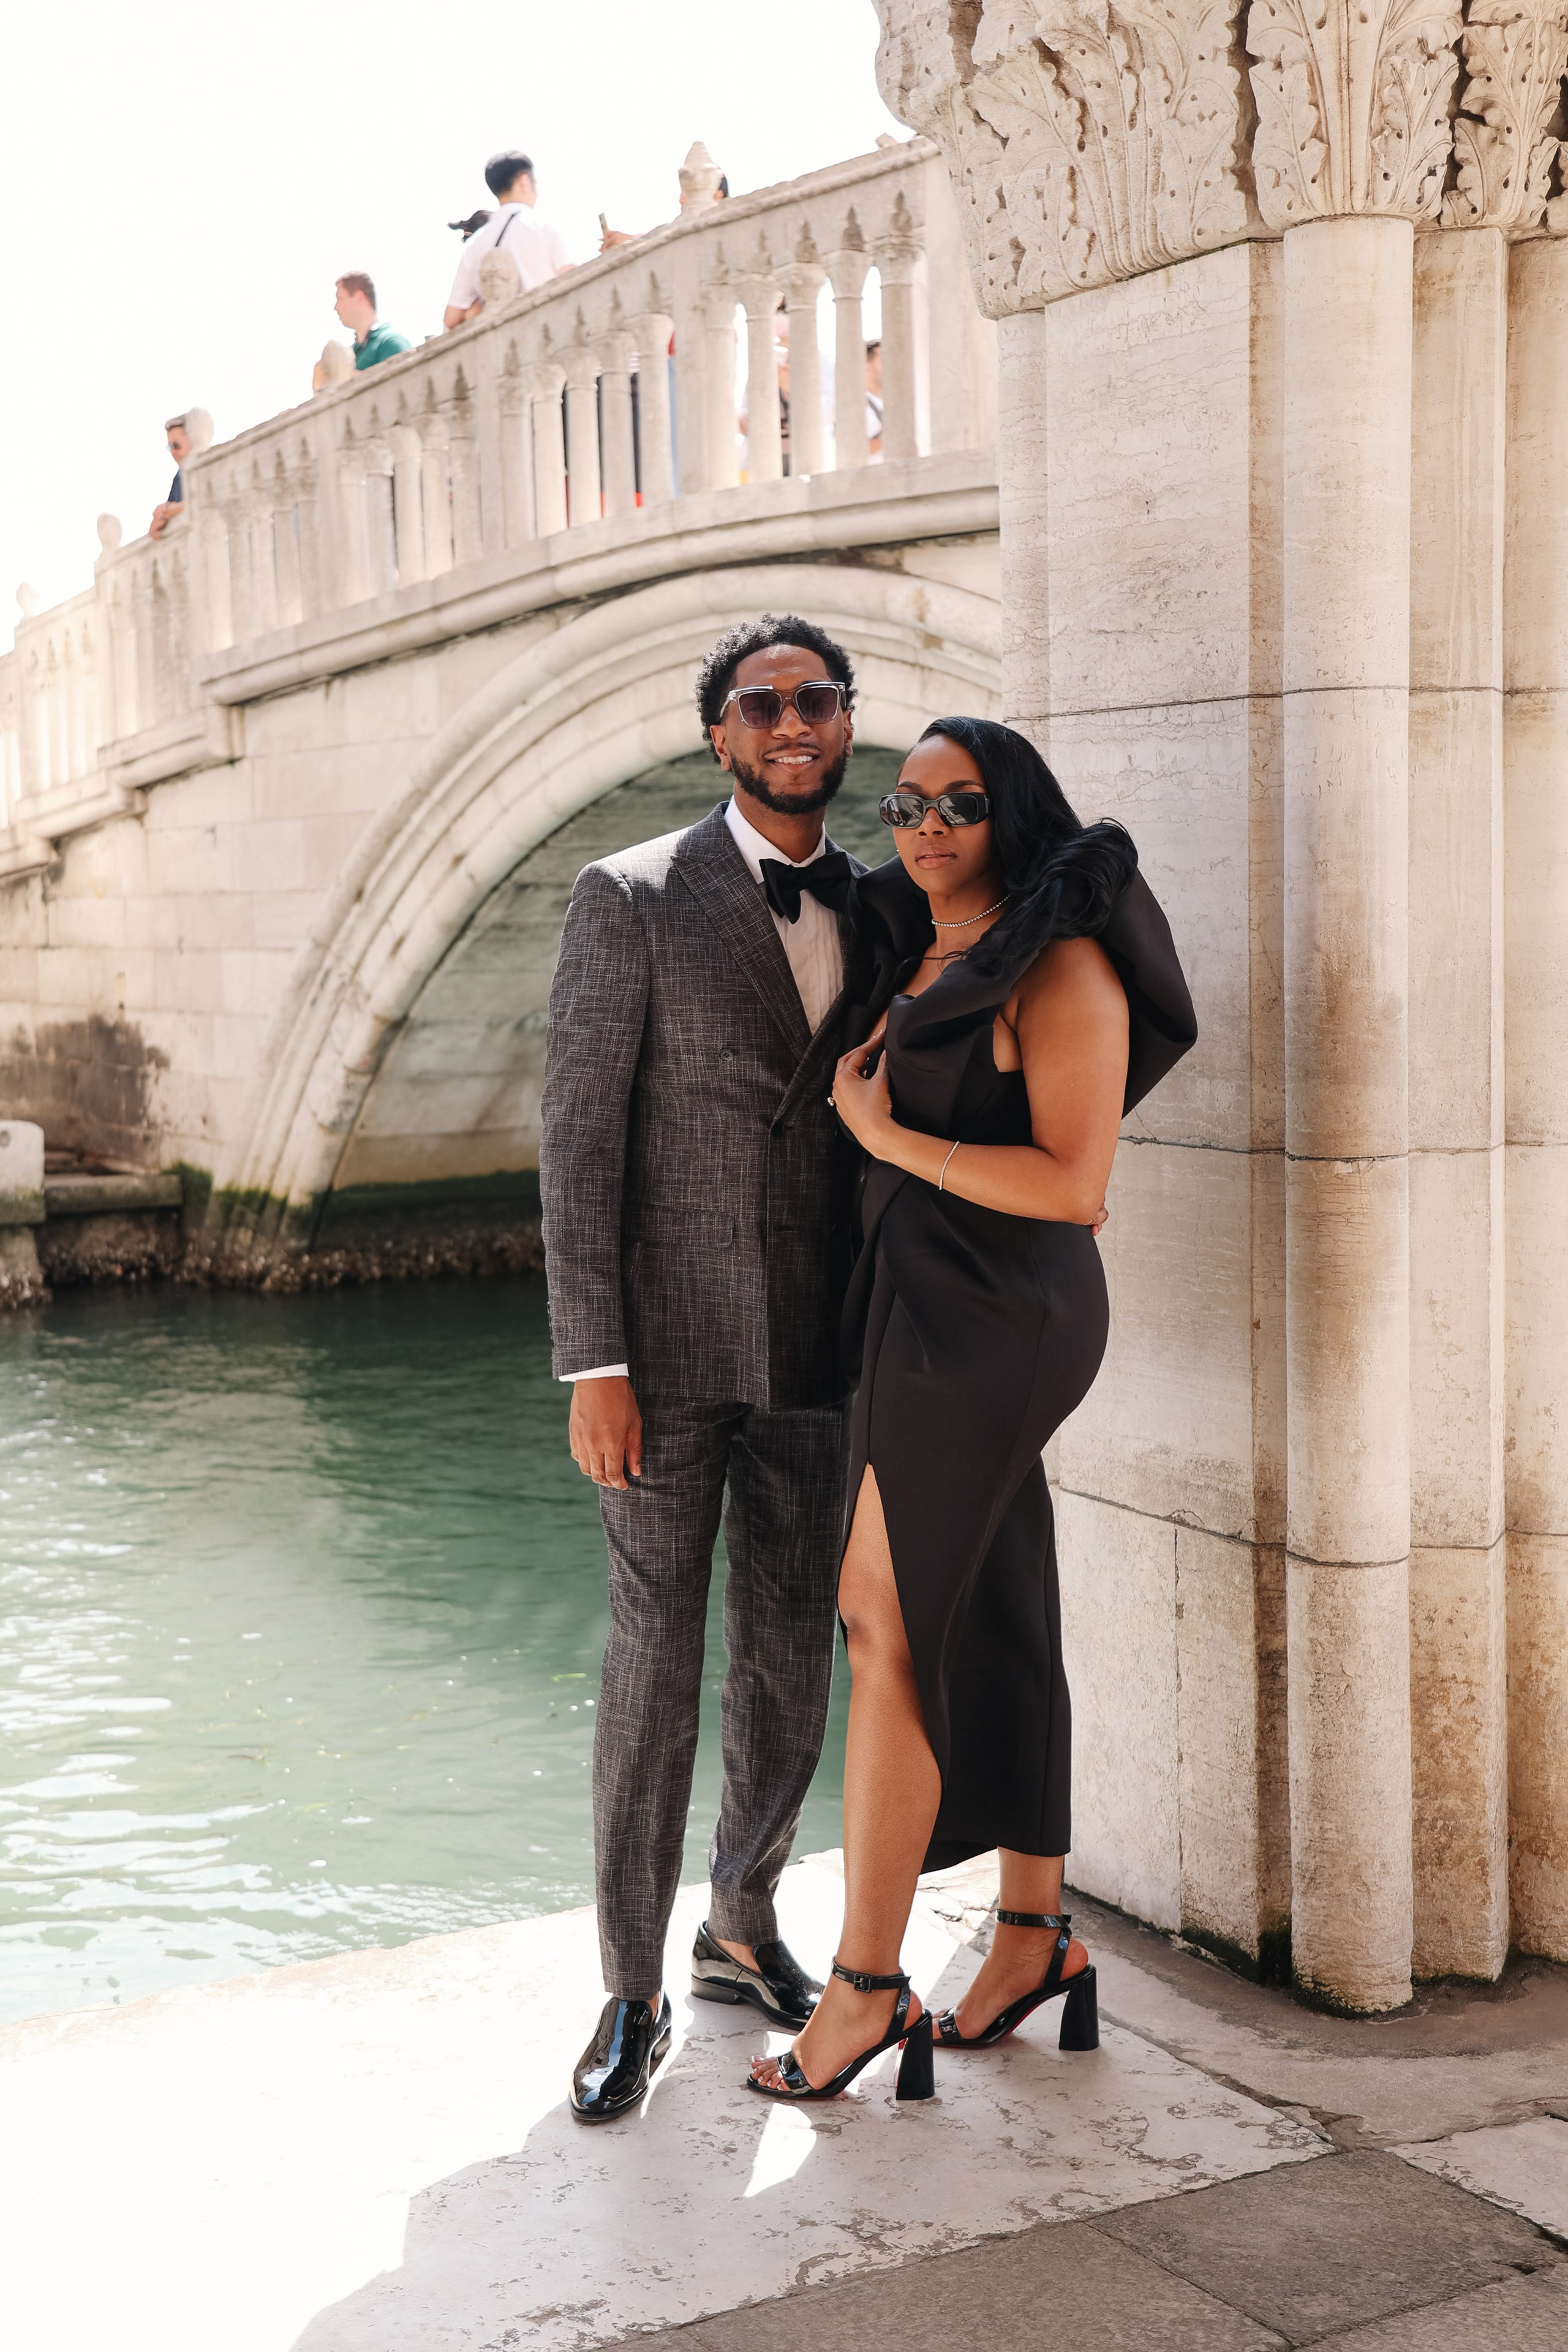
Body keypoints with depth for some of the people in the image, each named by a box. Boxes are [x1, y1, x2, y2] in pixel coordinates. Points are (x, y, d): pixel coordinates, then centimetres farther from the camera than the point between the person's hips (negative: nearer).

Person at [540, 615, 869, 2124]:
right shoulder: (630, 899, -7)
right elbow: (579, 1137, -10)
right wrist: (594, 1366, -15)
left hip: (814, 1348, 5)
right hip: (666, 1344, -4)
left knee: (791, 1656, 12)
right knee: (653, 1662, 0)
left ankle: (742, 1930, 32)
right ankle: (633, 1991, 14)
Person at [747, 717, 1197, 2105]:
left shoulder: (1061, 967, -12)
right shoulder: (915, 960, 13)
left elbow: (1075, 1186, -19)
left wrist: (887, 1133, -15)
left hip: (992, 1318, -9)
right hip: (920, 1309, 9)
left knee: (887, 1626, -5)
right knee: (989, 1628, 14)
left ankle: (868, 1984, 3)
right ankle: (1038, 1935, 26)